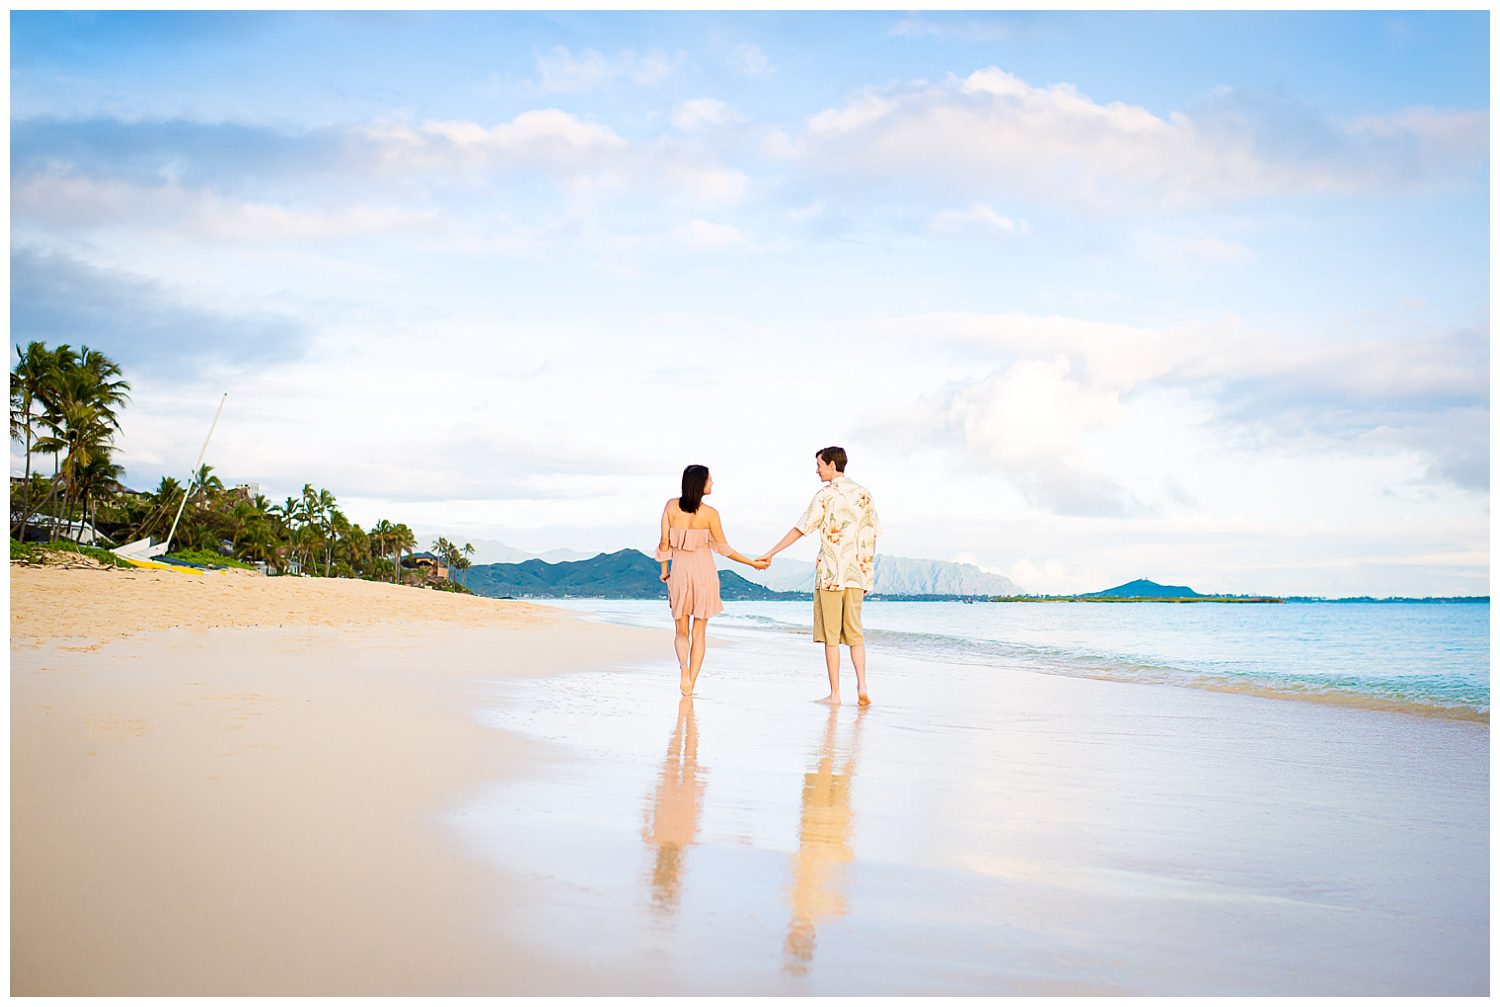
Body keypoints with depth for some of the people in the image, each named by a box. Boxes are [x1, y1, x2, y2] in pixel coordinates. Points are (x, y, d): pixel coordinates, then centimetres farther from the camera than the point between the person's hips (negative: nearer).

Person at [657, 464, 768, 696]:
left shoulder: (671, 506, -3)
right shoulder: (709, 513, -10)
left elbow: (664, 543, -2)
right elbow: (723, 548, -5)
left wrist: (664, 568, 14)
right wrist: (753, 563, 5)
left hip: (679, 570, 2)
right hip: (703, 571, -2)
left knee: (682, 630, 13)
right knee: (699, 631, 8)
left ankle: (684, 666, -16)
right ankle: (691, 685, 5)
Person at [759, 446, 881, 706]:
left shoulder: (825, 495, -7)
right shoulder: (863, 494, 9)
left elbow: (800, 529, -7)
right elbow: (873, 533, 11)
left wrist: (770, 553, 1)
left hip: (830, 574, -5)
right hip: (857, 574, 5)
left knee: (831, 635, 1)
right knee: (854, 633, 11)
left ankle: (834, 694, 2)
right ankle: (862, 686, -3)